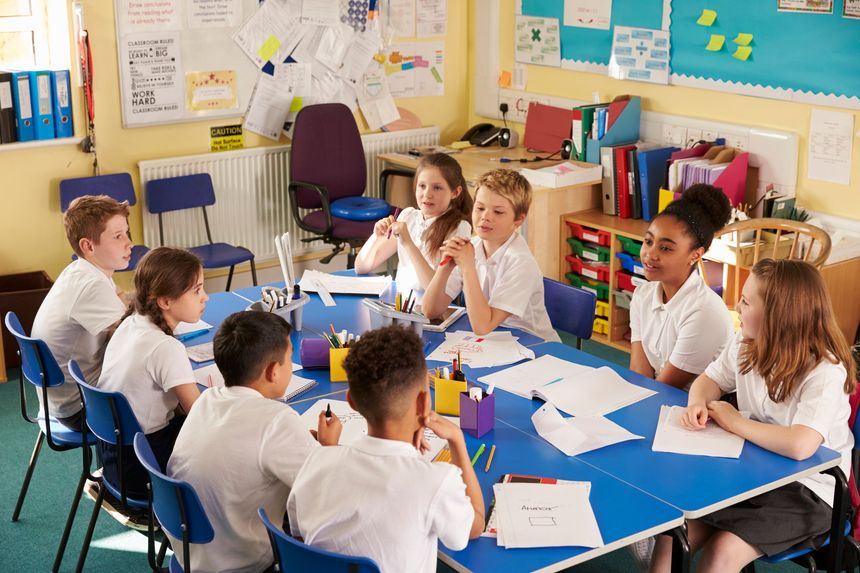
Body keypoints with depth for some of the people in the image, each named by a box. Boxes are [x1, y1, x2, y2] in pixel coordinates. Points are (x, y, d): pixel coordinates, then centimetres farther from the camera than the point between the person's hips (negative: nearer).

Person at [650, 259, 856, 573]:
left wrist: (734, 421, -22)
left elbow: (800, 446, -37)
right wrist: (698, 403, -11)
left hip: (806, 490, -6)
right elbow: (710, 379, 15)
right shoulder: (745, 345, 0)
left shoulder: (825, 372, -23)